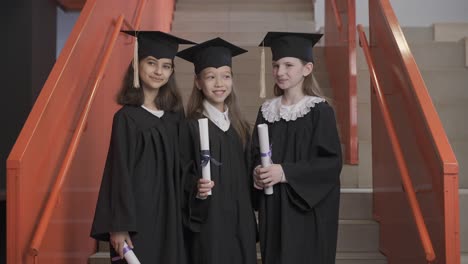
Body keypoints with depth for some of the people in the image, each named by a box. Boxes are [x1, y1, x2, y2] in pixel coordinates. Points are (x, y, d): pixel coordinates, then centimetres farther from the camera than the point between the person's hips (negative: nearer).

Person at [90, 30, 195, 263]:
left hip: (169, 216, 5)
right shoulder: (127, 118, -9)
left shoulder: (175, 115, 5)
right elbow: (119, 172, -11)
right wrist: (118, 226, -13)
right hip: (138, 215, -5)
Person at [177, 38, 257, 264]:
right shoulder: (190, 127, -7)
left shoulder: (241, 127, 9)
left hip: (241, 222, 5)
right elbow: (180, 174, -9)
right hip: (208, 221, -5)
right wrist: (196, 186, -25)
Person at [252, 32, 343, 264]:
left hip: (307, 213, -4)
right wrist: (257, 172, -11)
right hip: (272, 211, 5)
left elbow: (332, 162, -14)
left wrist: (285, 172, -20)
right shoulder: (267, 111, 7)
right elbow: (255, 154, 11)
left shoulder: (320, 111, -9)